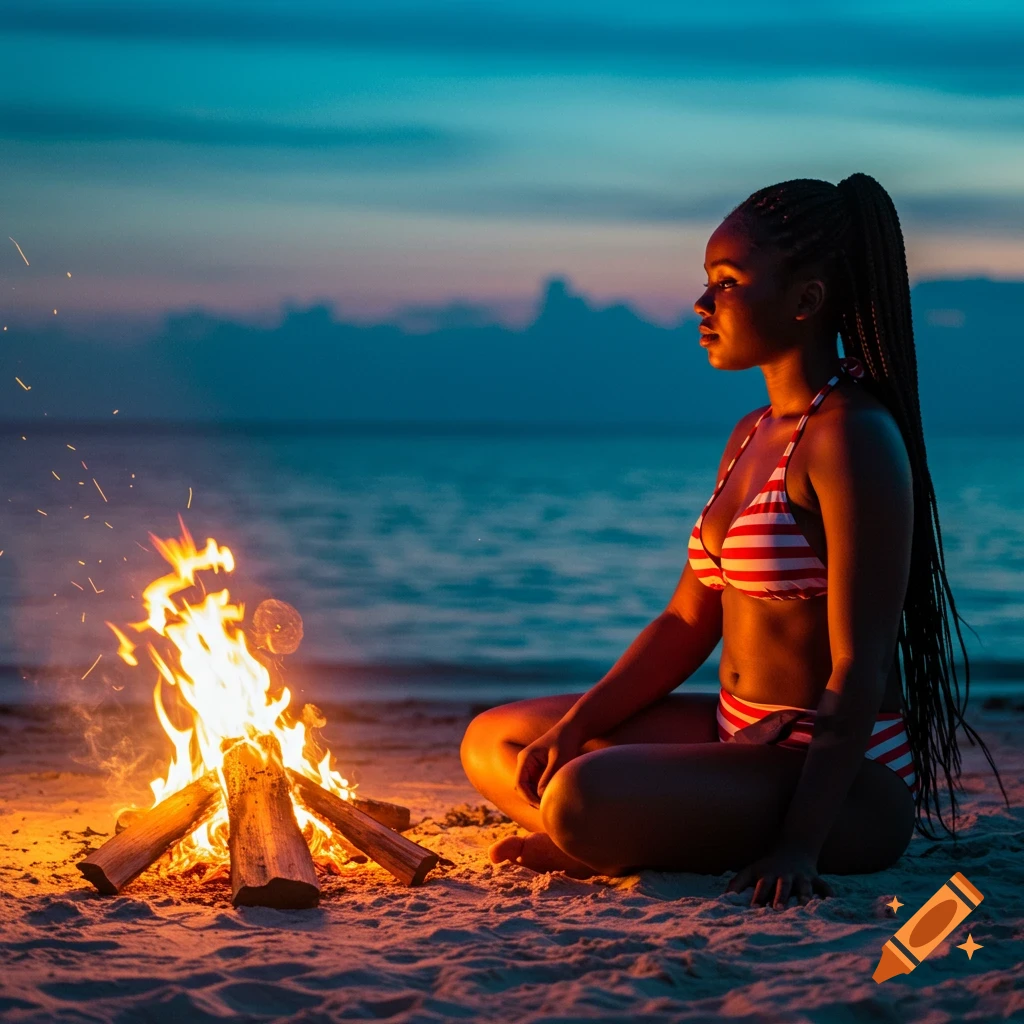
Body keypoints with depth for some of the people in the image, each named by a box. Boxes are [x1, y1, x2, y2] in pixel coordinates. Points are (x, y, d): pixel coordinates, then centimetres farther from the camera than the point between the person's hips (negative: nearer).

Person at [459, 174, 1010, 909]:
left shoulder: (852, 437, -17)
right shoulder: (750, 438, 13)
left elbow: (860, 668, -21)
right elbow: (687, 623, 14)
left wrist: (799, 844, -27)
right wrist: (573, 728, 3)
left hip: (848, 776, -10)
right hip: (741, 738, 10)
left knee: (586, 798, -32)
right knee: (493, 742, 13)